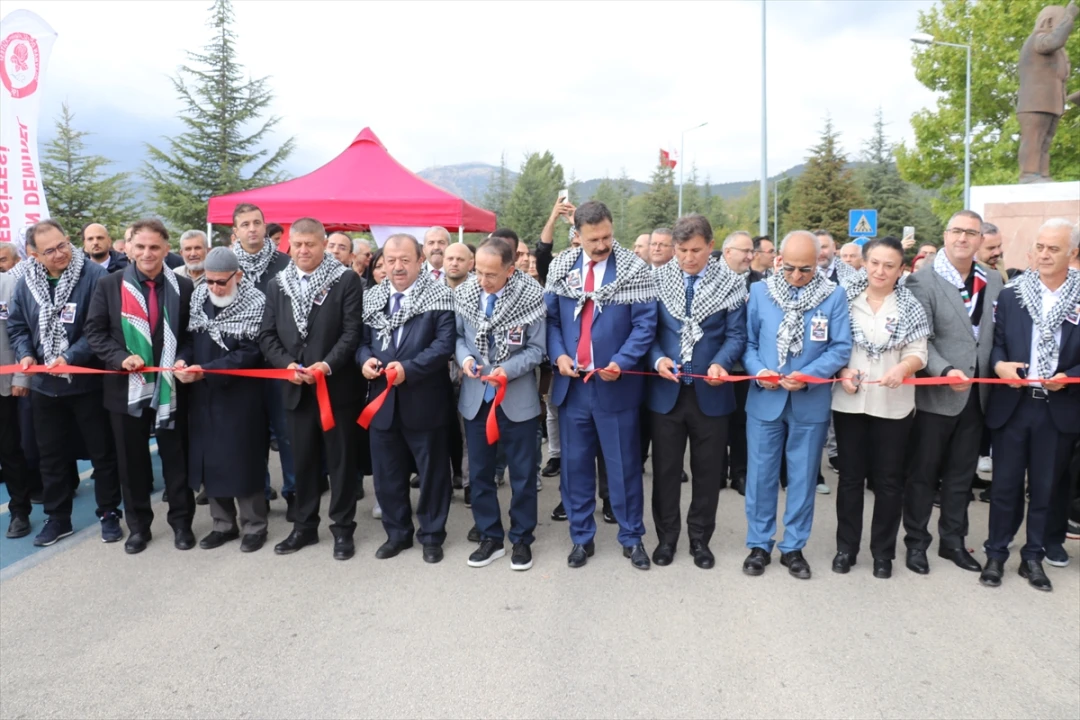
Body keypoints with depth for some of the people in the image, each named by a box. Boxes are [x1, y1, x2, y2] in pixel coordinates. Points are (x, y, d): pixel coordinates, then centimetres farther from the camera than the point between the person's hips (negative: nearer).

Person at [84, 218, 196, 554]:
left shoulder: (184, 287, 0)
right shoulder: (109, 285, 0)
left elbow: (192, 334, 4)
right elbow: (94, 331, 1)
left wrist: (182, 360, -14)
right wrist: (120, 357, -15)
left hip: (170, 385, 0)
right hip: (126, 387, 1)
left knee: (176, 457, 9)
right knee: (132, 461, 12)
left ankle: (181, 522, 23)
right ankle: (138, 525, 26)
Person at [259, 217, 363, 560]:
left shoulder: (346, 280, -5)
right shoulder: (276, 284, 8)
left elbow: (352, 331, -10)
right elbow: (267, 335, 6)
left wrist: (327, 364, -22)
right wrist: (286, 364, -10)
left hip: (337, 385, -4)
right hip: (296, 388, 4)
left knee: (340, 459, 6)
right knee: (303, 460, 14)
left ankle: (342, 529, 17)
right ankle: (304, 526, 27)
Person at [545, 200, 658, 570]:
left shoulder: (634, 269, -7)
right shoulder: (559, 267, 3)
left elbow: (645, 324, -8)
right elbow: (549, 317, 7)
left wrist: (621, 363, -19)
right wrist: (558, 354, -8)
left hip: (617, 384, -3)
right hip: (572, 382, 3)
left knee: (624, 465, 8)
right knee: (575, 463, 11)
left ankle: (631, 538, 24)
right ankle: (581, 537, 26)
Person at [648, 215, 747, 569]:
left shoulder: (731, 283, -3)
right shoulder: (657, 279, 0)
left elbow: (736, 335, -5)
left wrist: (720, 363, -23)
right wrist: (658, 359, -17)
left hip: (711, 391, 0)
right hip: (666, 390, 1)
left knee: (708, 470, 11)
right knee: (665, 468, 10)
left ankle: (700, 538, 27)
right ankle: (666, 537, 26)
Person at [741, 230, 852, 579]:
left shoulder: (834, 295, -3)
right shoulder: (759, 291, 1)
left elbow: (841, 348, -6)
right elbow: (747, 341, 4)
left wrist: (808, 376, -19)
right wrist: (757, 371, -14)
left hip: (811, 403, 0)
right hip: (765, 399, 1)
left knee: (803, 478, 10)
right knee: (760, 475, 7)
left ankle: (793, 547, 24)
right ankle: (759, 544, 22)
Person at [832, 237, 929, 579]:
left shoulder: (910, 307, 0)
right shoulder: (845, 298, 1)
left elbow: (918, 353, -5)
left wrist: (902, 368, -25)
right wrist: (842, 371, -13)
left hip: (893, 404, 0)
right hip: (849, 401, 1)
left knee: (888, 479, 8)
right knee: (850, 476, 10)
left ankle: (883, 551, 22)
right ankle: (846, 547, 22)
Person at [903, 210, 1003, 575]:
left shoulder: (993, 281, 9)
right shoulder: (922, 280, -8)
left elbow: (996, 335, 10)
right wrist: (945, 371, -26)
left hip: (975, 394, 5)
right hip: (935, 393, -5)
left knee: (961, 474, 15)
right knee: (923, 473, 7)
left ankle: (953, 540, 29)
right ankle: (916, 542, 20)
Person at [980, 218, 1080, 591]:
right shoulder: (1010, 295, 3)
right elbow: (995, 343, 2)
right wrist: (999, 364, -17)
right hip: (1012, 406, 0)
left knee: (1046, 488, 11)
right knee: (1004, 485, 7)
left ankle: (1034, 556, 26)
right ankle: (996, 554, 20)